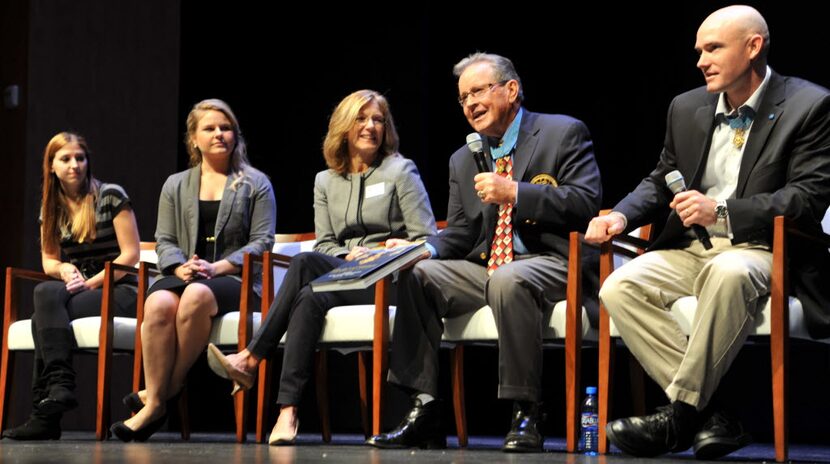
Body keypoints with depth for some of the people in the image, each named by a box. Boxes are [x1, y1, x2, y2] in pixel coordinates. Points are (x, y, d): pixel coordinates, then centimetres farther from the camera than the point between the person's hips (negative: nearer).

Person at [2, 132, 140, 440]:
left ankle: (43, 409, -35)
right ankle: (60, 386, -40)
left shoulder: (111, 196, -3)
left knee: (42, 317, -30)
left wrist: (92, 282, -15)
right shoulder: (51, 207, 14)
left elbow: (131, 254, -7)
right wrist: (63, 269, -10)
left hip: (118, 292, -5)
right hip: (75, 290, 5)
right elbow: (48, 262, 15)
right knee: (46, 291, -32)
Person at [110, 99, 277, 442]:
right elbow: (164, 240, 13)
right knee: (158, 304, -34)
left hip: (234, 279, -2)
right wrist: (180, 267, -10)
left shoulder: (255, 184, 13)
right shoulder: (175, 186, 22)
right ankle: (155, 401, -33)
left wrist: (216, 268, -12)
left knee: (196, 296, -38)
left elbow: (262, 241, 2)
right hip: (183, 276, 3)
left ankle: (167, 388, -29)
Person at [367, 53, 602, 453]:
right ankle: (424, 411, -18)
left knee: (507, 280, -38)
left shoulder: (564, 133, 2)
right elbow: (458, 235, 17)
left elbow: (587, 202, -10)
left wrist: (514, 192, -18)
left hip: (548, 265, -6)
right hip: (483, 267, 6)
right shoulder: (463, 160, 21)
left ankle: (524, 415, -30)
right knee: (415, 276, -16)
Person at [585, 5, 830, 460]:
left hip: (760, 250, -6)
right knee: (619, 288, -22)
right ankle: (708, 417, -24)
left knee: (728, 274, -41)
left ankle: (681, 411, -30)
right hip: (691, 249, 6)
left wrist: (722, 212, -23)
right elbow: (660, 182, 22)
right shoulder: (687, 108, 15)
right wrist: (621, 215, -1)